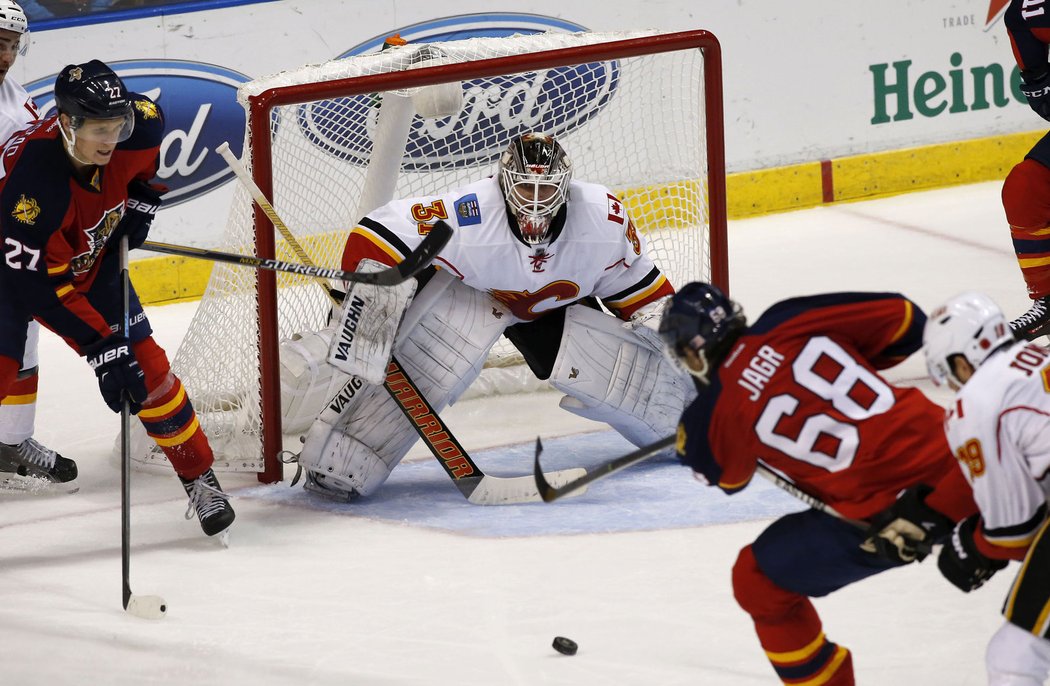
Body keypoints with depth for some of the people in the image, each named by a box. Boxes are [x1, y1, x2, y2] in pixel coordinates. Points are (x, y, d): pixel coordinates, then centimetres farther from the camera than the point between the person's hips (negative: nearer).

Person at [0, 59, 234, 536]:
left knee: (147, 367, -2)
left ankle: (200, 480, 11)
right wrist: (101, 347, -36)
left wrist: (142, 199, -1)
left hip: (91, 262, 5)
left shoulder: (136, 129, -24)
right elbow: (41, 285, -35)